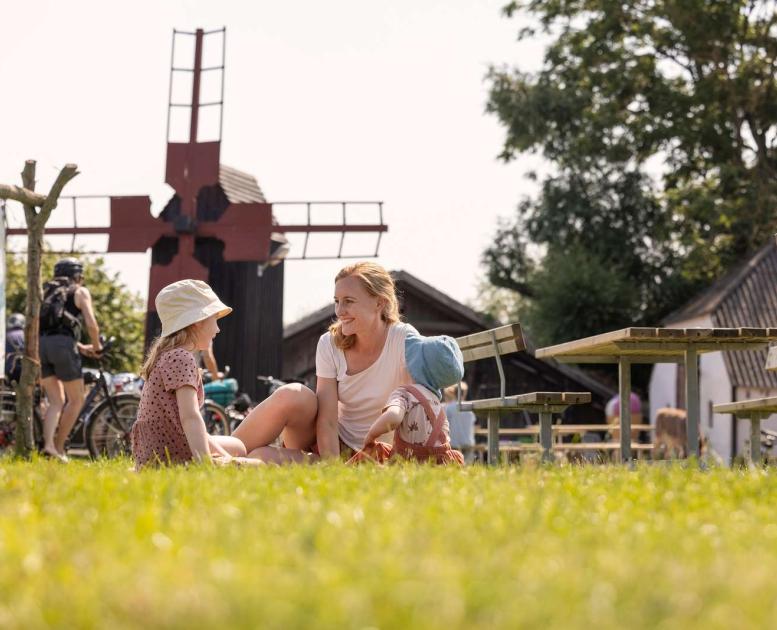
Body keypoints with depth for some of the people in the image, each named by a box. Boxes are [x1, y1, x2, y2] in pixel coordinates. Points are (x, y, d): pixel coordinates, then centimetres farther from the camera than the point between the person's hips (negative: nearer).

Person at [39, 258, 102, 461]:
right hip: (63, 345, -5)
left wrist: (80, 346, 38)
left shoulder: (47, 292, 29)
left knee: (56, 402, 8)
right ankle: (59, 448, 2)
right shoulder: (80, 292, 12)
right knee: (76, 400, 9)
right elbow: (91, 324, -1)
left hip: (40, 345, 5)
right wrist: (96, 346, 17)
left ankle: (48, 444, -14)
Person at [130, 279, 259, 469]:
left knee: (237, 447, 30)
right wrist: (206, 463, -35)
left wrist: (222, 454, 9)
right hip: (171, 458, -10)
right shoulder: (181, 357, -13)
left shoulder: (168, 355, 18)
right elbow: (190, 417, -27)